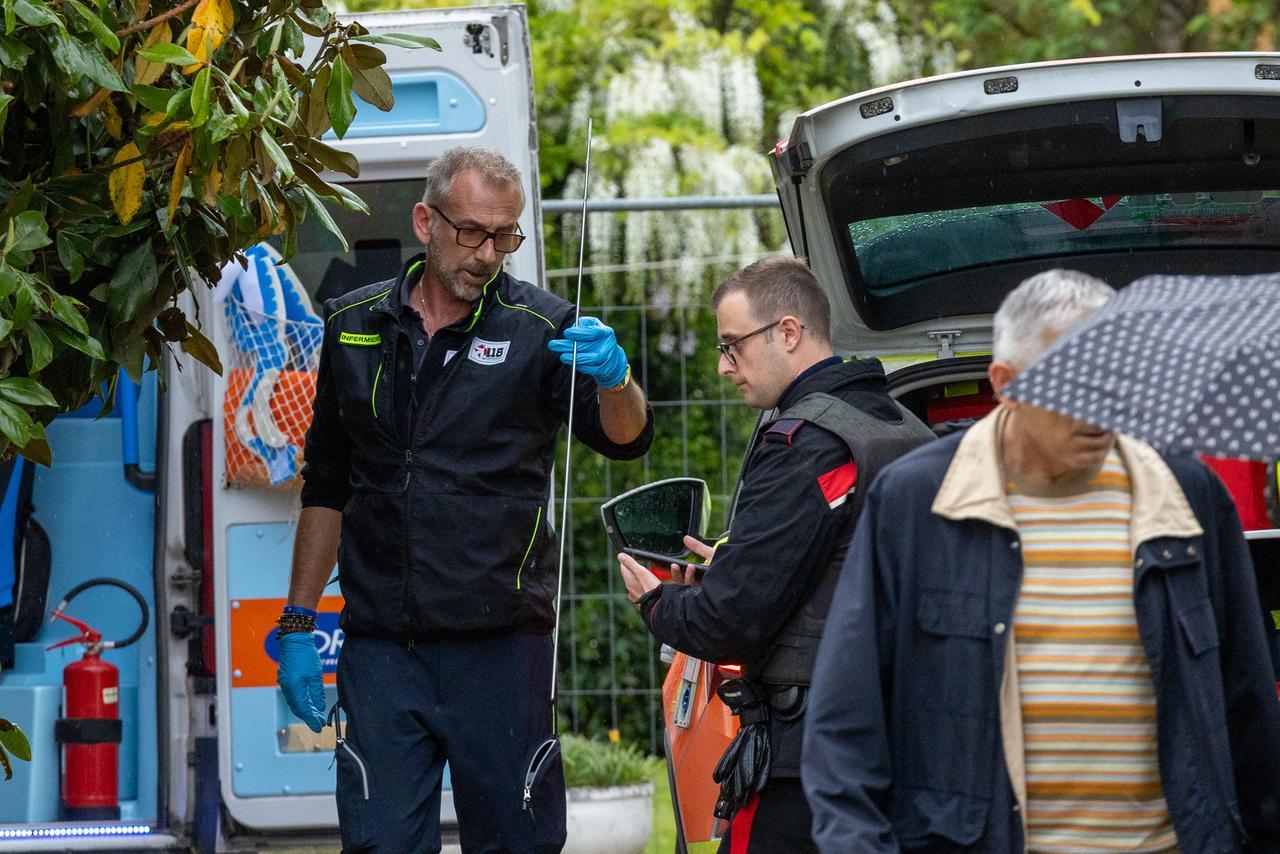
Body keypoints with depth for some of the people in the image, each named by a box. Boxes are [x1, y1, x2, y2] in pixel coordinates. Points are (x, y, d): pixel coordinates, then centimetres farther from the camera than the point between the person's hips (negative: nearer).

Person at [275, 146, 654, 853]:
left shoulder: (539, 329, 2)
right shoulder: (355, 325, 11)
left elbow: (624, 438, -9)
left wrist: (613, 379, -32)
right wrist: (297, 624, 15)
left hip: (500, 646, -2)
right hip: (381, 650, 2)